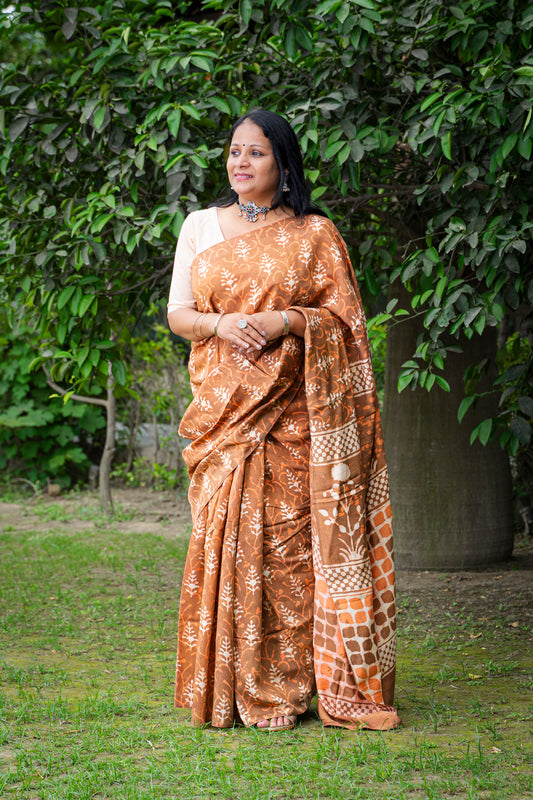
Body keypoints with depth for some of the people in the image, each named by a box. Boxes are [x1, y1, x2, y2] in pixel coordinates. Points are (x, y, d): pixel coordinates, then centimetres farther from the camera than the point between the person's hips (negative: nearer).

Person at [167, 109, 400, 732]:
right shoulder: (200, 227, 13)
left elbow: (343, 318, 3)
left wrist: (285, 321, -14)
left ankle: (289, 684, 4)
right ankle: (233, 689, 5)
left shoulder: (315, 235, 7)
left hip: (293, 412, -1)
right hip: (223, 410, 2)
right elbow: (177, 313, 11)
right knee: (226, 535, -4)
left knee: (289, 538, -5)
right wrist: (220, 324, -10)